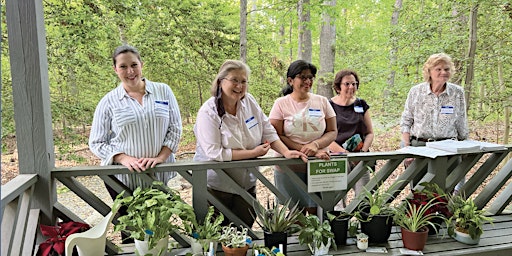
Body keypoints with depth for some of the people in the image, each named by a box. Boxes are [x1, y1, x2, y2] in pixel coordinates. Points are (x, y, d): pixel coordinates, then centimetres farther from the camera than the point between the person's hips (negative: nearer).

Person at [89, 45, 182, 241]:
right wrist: (124, 159, -16)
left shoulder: (163, 91, 2)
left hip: (159, 176, 1)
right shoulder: (109, 102, 0)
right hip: (123, 178, -1)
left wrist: (160, 157, -11)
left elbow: (175, 129, 2)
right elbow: (96, 143, 0)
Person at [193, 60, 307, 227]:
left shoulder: (249, 102, -1)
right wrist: (254, 153, -19)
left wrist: (286, 152, -11)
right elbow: (214, 153, -23)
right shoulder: (208, 112, -17)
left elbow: (268, 131, 5)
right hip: (216, 187, -5)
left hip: (247, 184, 5)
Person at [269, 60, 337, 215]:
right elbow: (277, 136, -4)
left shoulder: (322, 102, 9)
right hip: (289, 166, -2)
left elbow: (332, 132, 8)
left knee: (318, 212, 1)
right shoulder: (281, 104, 2)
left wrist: (315, 144, -12)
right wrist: (303, 149, -15)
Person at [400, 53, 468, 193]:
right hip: (418, 147, 0)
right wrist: (406, 150, -5)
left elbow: (462, 126, 10)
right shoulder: (416, 91, 0)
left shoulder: (458, 93, 2)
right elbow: (406, 122, 3)